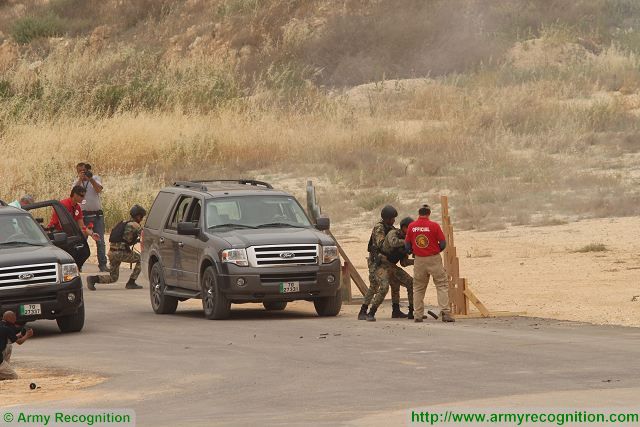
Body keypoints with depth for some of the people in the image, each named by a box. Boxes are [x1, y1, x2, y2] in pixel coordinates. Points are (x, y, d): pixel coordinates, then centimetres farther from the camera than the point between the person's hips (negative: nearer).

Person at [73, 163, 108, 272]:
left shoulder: (96, 178, 6)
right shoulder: (77, 182, 7)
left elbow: (98, 189, -12)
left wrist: (91, 179, -20)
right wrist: (80, 179, -20)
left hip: (97, 214, 0)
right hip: (84, 214, 0)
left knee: (100, 241, -1)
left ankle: (102, 264, 1)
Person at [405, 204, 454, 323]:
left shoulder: (411, 226, -1)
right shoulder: (434, 225, -9)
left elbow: (407, 246, 4)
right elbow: (443, 244, -7)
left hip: (419, 260, 3)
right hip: (434, 259, -3)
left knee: (418, 287, 14)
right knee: (442, 285, 2)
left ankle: (418, 315, 11)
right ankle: (445, 313, -8)